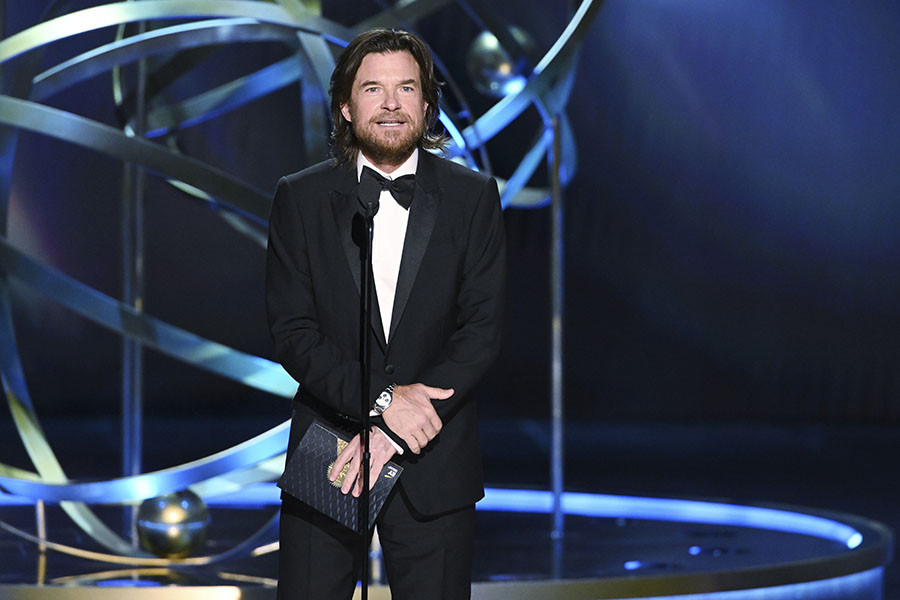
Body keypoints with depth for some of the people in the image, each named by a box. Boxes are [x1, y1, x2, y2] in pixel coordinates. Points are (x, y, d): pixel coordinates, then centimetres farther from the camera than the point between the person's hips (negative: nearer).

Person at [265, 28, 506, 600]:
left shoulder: (473, 197, 2)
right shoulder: (300, 198, 3)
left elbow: (482, 331, -4)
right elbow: (292, 331, -4)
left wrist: (393, 432, -13)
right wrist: (381, 399, -18)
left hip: (434, 466, 0)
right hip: (326, 450, 0)